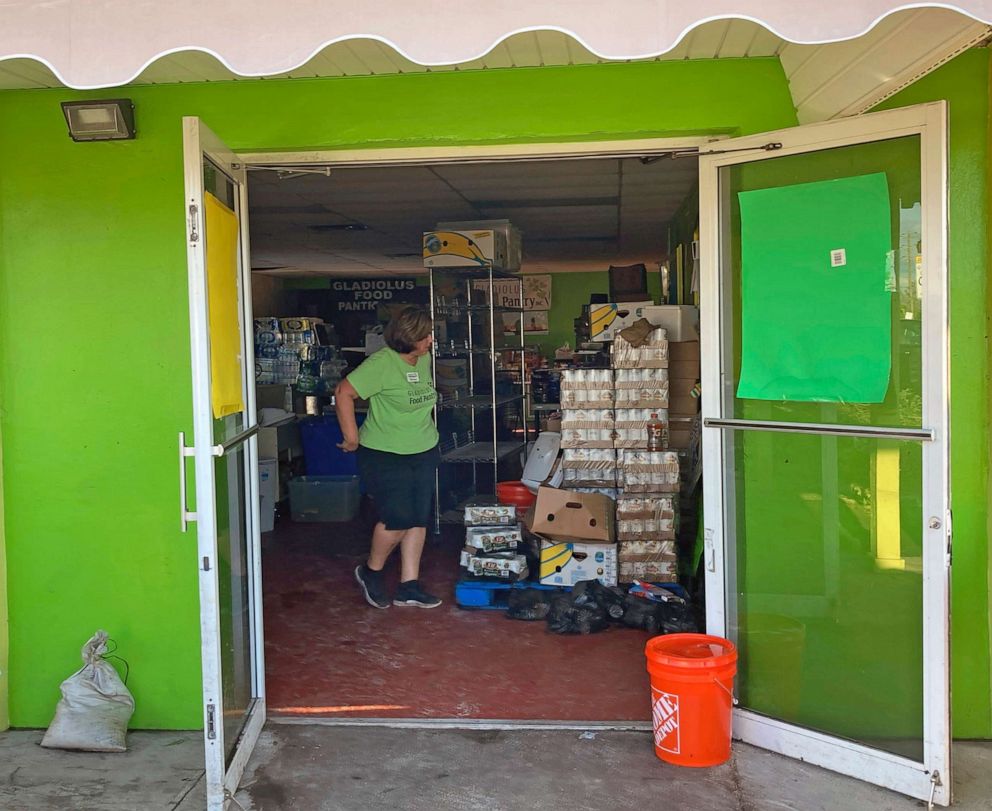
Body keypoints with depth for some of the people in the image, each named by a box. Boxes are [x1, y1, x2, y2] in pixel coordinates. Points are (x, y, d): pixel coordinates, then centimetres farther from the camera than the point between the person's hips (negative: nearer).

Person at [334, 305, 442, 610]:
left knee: (418, 520, 6)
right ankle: (370, 572, 17)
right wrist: (352, 437, -17)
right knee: (398, 519, -9)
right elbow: (343, 393, -20)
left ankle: (409, 586, 15)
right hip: (385, 457, -7)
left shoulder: (424, 360, 5)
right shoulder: (382, 363, -19)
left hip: (424, 454, 7)